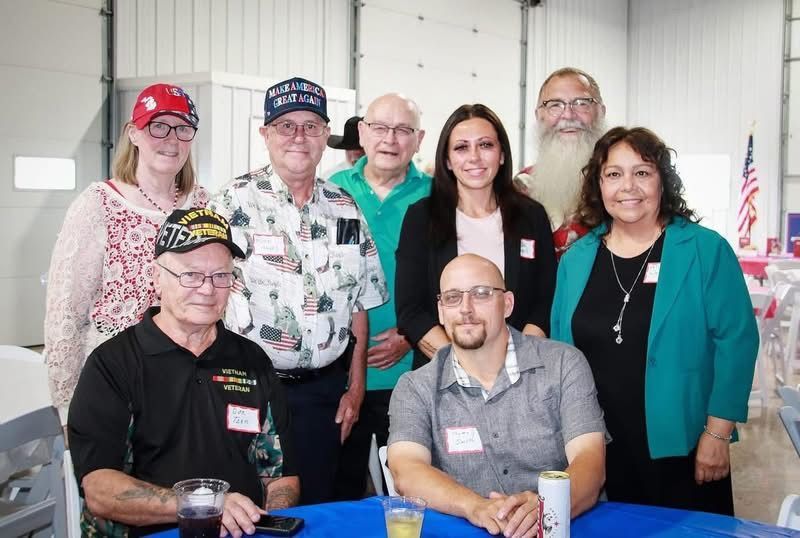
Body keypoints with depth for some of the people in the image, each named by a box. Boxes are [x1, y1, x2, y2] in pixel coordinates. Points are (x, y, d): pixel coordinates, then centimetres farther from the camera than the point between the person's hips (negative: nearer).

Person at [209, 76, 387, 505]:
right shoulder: (235, 202, -5)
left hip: (325, 392, 4)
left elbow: (359, 306, 11)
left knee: (317, 507, 11)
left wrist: (355, 387, 8)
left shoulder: (345, 209, 8)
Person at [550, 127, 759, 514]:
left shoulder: (706, 250, -5)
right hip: (597, 452, 3)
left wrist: (717, 434, -11)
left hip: (680, 449, -3)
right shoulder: (576, 260, 5)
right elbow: (561, 352, 10)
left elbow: (736, 341, -8)